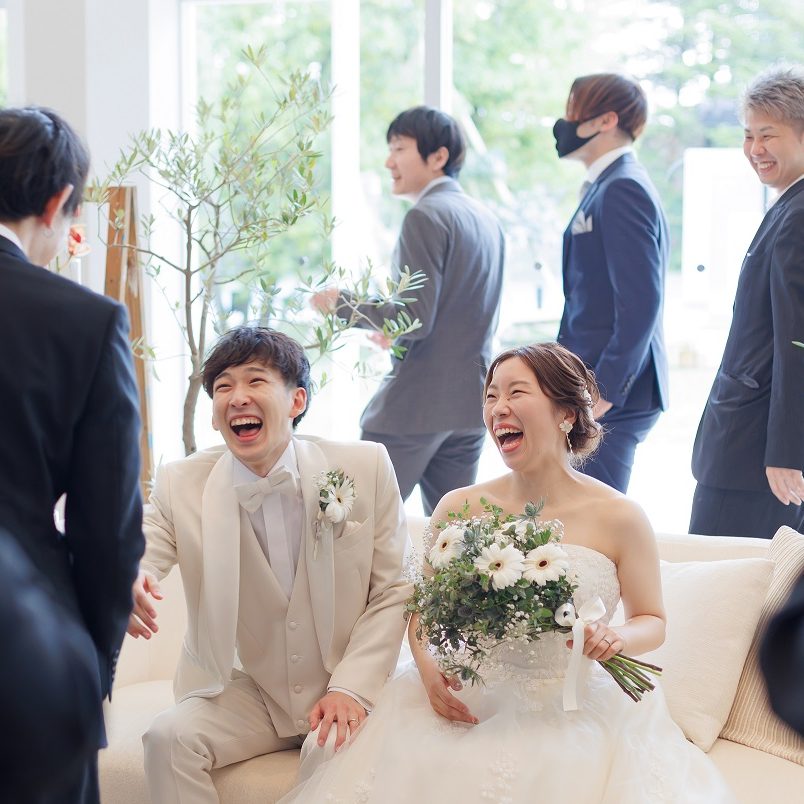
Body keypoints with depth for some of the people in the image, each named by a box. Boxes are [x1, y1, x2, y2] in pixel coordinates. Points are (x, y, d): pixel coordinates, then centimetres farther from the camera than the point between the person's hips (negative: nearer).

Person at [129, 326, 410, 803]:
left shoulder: (366, 468, -8)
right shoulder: (181, 486, -5)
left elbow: (393, 591, -5)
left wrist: (351, 688, -16)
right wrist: (124, 584, -40)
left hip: (349, 684, -2)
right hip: (248, 689, 2)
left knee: (338, 747, -32)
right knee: (169, 738, -23)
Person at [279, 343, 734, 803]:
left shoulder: (620, 518, -5)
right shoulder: (459, 508, 1)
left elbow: (652, 622, 6)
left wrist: (616, 639, -16)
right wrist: (428, 669, -8)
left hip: (574, 710, -1)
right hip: (469, 707, 2)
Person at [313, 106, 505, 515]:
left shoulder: (426, 216, -13)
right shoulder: (485, 218, 14)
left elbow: (416, 319, -19)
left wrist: (343, 303, -8)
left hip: (418, 401, -9)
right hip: (471, 400, 9)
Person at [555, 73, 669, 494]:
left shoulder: (623, 189, -13)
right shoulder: (605, 186, 18)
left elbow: (640, 303, -21)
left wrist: (605, 392, -21)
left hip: (613, 395, -10)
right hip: (594, 383, 10)